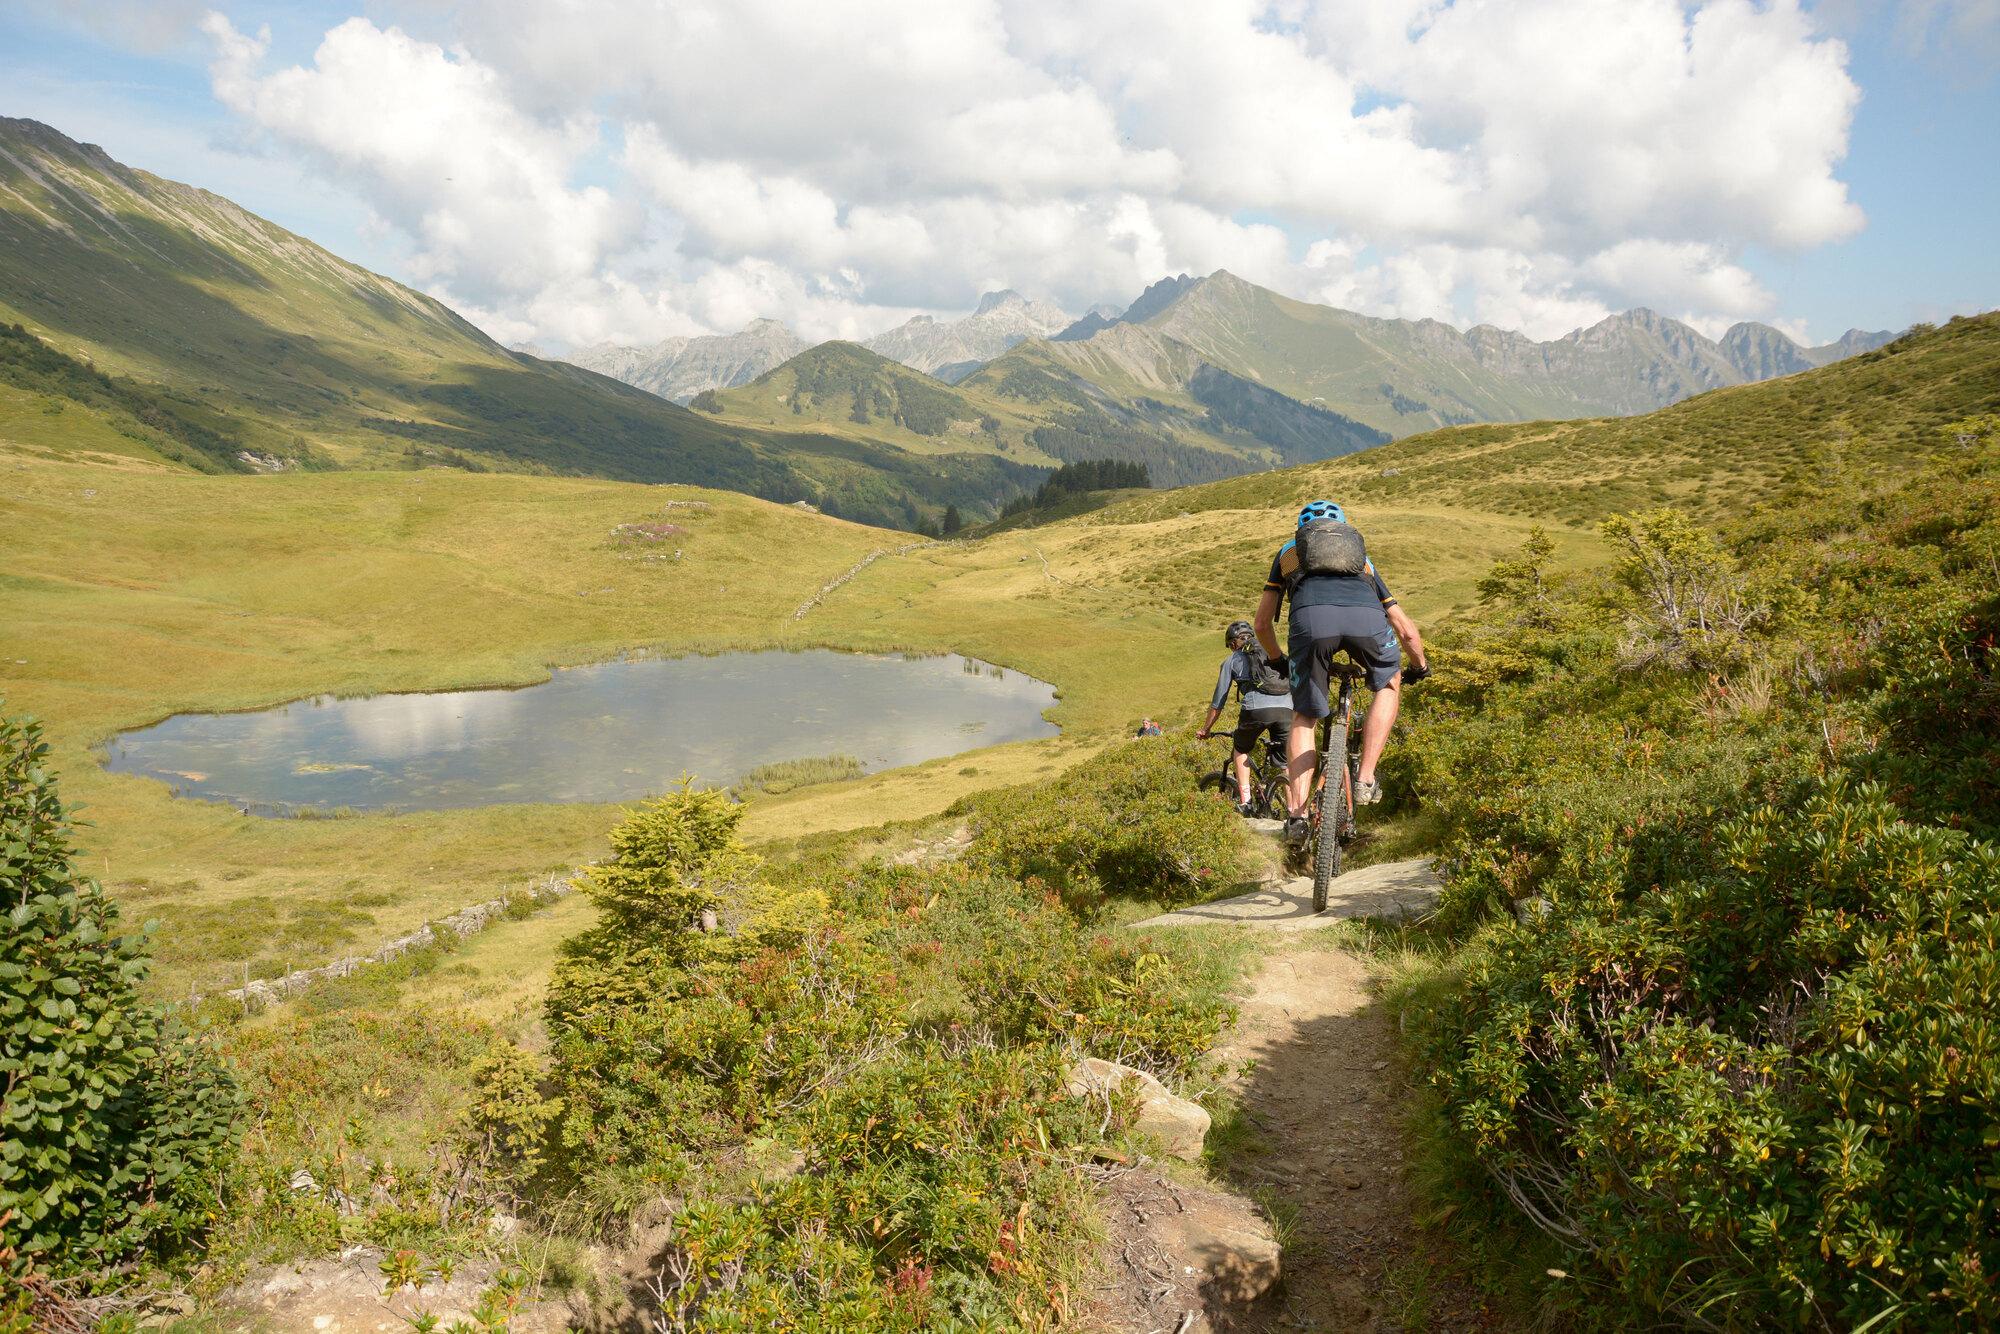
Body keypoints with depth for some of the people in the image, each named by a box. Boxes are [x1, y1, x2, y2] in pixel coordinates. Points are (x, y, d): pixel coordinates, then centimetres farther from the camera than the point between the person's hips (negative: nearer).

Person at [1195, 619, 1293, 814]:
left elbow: (1218, 701, 23)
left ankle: (1245, 801, 12)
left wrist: (1205, 729, 35)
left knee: (1240, 750, 23)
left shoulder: (1232, 660, 21)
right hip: (1285, 708, 2)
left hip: (1256, 708, -2)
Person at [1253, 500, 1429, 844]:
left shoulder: (1289, 552, 40)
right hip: (1367, 617, 1)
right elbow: (1406, 629, 43)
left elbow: (1262, 624, 40)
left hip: (1311, 617, -1)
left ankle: (1297, 814, 5)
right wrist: (1420, 668, 62)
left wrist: (1278, 660, 59)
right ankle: (1365, 778, 20)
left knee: (1304, 718, 17)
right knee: (1389, 684, 31)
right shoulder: (1363, 561, 43)